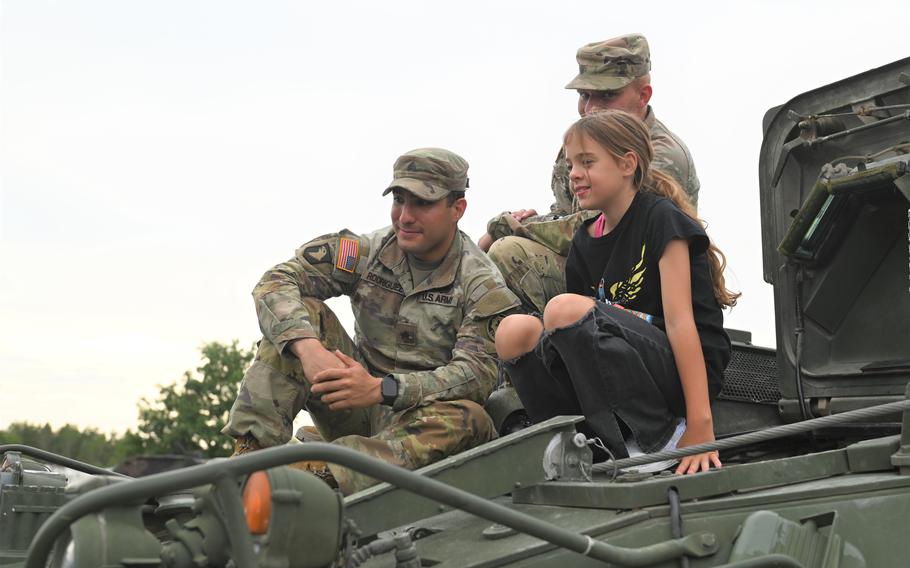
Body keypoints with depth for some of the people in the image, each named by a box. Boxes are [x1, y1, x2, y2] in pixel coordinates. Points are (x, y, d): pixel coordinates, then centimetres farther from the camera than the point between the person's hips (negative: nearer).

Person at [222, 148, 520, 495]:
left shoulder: (483, 286, -8)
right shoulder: (369, 250, -1)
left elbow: (478, 374, -22)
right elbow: (276, 282, -10)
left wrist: (381, 389, -35)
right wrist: (308, 347, -32)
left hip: (422, 418, -3)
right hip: (356, 411, 3)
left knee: (469, 420, -37)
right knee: (299, 313, -15)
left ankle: (320, 475, -52)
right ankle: (252, 453, -29)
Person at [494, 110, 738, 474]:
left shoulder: (661, 217, -7)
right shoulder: (584, 242, 13)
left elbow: (679, 321, -17)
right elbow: (589, 338, 13)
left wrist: (700, 428, -23)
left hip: (683, 372, -7)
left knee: (566, 310, -28)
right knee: (515, 332, -13)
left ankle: (660, 438, -20)